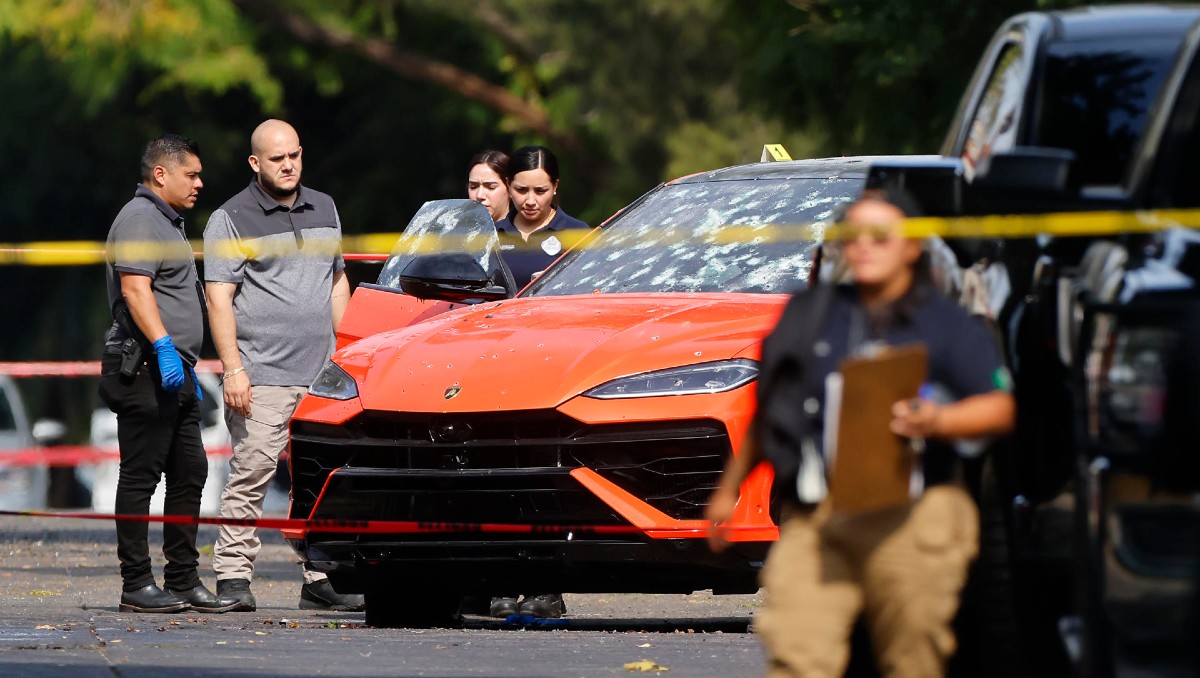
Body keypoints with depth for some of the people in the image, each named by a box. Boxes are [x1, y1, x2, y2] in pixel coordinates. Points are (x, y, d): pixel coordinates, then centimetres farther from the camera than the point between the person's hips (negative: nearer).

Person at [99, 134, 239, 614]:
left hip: (175, 373, 11)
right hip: (145, 371, -11)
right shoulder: (140, 219, -9)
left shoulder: (167, 222, 24)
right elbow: (135, 289, -21)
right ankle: (136, 584, -8)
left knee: (189, 474, 9)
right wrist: (163, 346, -29)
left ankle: (184, 580, 13)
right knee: (140, 477, -8)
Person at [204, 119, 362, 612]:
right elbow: (219, 297, -6)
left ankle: (320, 580, 7)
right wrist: (233, 368, -14)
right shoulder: (233, 220, 0)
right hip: (262, 376, -5)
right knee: (251, 473, -9)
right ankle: (233, 578, -6)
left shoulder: (323, 210, 18)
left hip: (321, 374, 5)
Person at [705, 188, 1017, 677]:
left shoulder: (947, 326, 8)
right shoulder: (808, 316, 19)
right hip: (811, 522, 2)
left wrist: (936, 422, -16)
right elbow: (766, 414, 26)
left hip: (909, 522, -2)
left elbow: (1000, 409, 1)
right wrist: (729, 488, 27)